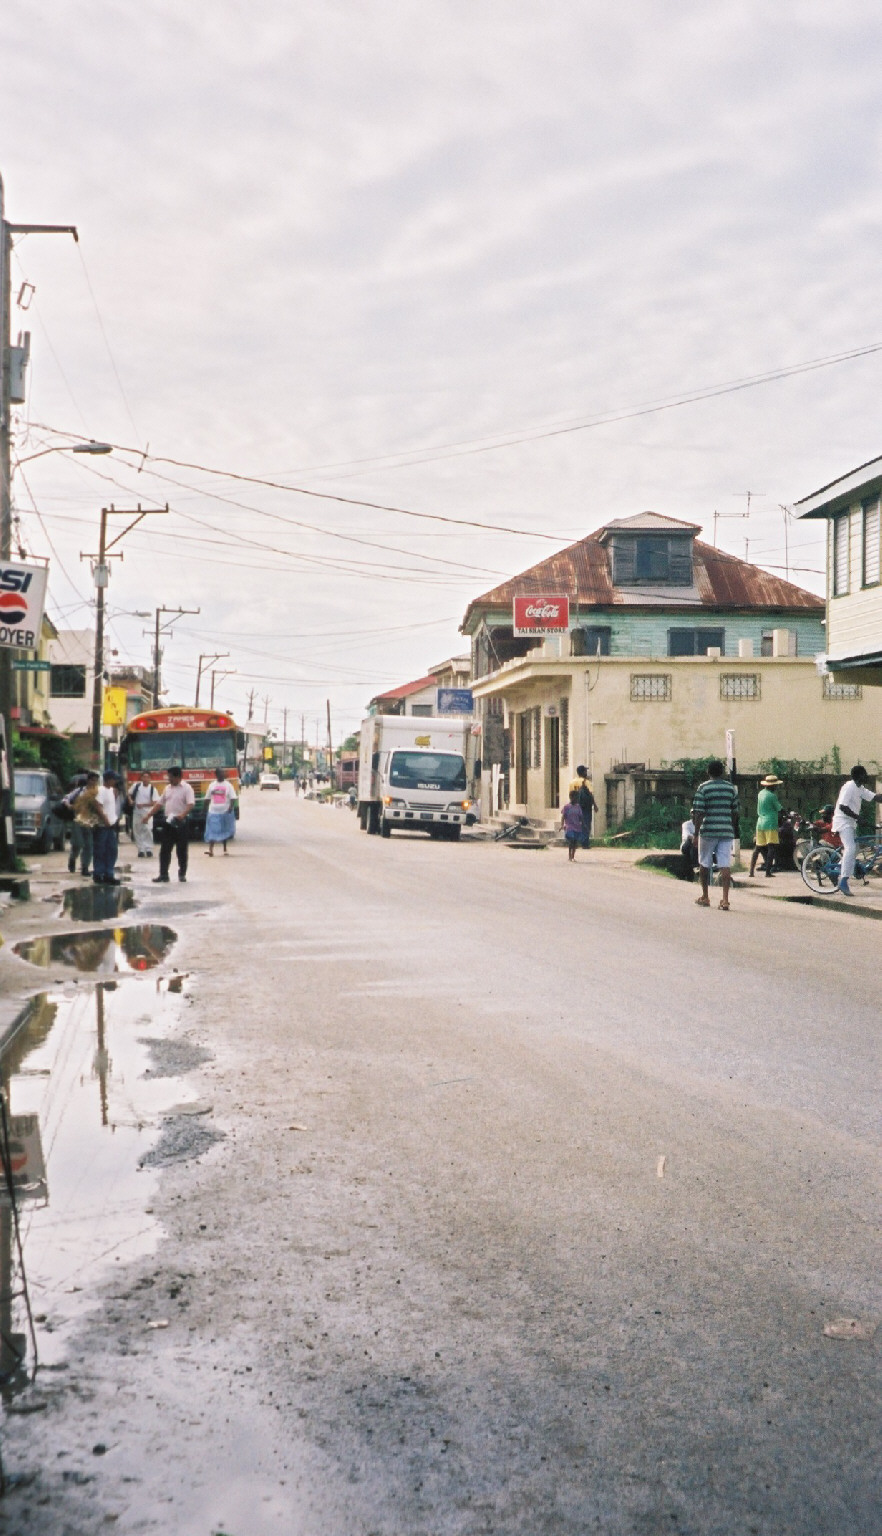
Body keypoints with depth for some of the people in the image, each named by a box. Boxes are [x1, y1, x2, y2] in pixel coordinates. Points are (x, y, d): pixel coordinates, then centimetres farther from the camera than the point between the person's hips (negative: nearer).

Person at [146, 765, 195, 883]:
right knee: (164, 849, 2)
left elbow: (191, 804, -18)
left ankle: (182, 874, 15)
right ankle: (163, 875, 4)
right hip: (168, 821, 6)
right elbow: (159, 803, 18)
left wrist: (183, 814, -34)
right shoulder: (167, 788, 13)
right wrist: (149, 815, 13)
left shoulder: (186, 788, -7)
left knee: (182, 850, 3)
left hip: (181, 822, -6)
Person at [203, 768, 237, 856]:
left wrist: (231, 807, -22)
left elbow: (233, 798, -7)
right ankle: (210, 850, -14)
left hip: (225, 812, -1)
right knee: (212, 831, -8)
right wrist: (206, 808, 10)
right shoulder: (211, 785, 8)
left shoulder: (228, 785, 0)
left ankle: (225, 848, 24)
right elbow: (208, 798, 15)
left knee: (225, 831, 10)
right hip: (213, 812, 1)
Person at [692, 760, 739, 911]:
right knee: (725, 865, -1)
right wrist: (733, 829, 22)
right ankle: (725, 900, -10)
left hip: (708, 831, -3)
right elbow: (735, 812, 12)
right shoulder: (731, 788, 8)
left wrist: (696, 832, -5)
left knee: (704, 864, 13)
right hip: (727, 831, 3)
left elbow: (699, 813, -10)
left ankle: (705, 897, 21)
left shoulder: (703, 788, -5)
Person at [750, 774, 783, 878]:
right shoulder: (772, 795, -11)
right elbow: (780, 809, -5)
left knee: (757, 848, 10)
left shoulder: (761, 793, 12)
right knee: (771, 847, -7)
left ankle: (752, 871, 7)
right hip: (770, 823, -8)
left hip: (760, 823, 8)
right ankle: (768, 871, -13)